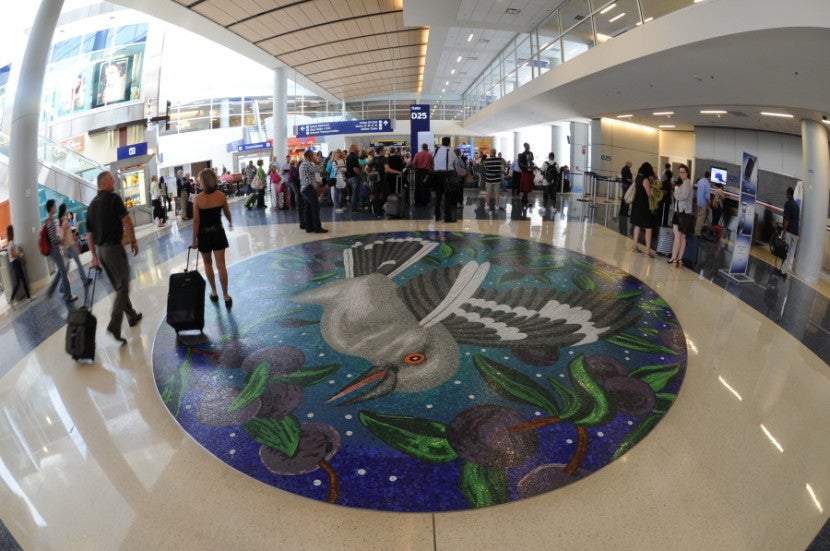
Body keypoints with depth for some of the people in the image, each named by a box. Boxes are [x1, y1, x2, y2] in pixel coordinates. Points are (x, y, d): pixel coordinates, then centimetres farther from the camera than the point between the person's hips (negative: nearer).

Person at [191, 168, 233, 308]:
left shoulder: (198, 199, -14)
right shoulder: (221, 196, -7)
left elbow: (196, 221, -11)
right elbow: (227, 213, 9)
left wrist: (194, 239, -2)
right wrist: (230, 223, 30)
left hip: (204, 234, -1)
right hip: (218, 232, 1)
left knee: (208, 264, 19)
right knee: (221, 265, 3)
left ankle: (214, 292, 28)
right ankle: (225, 296, 4)